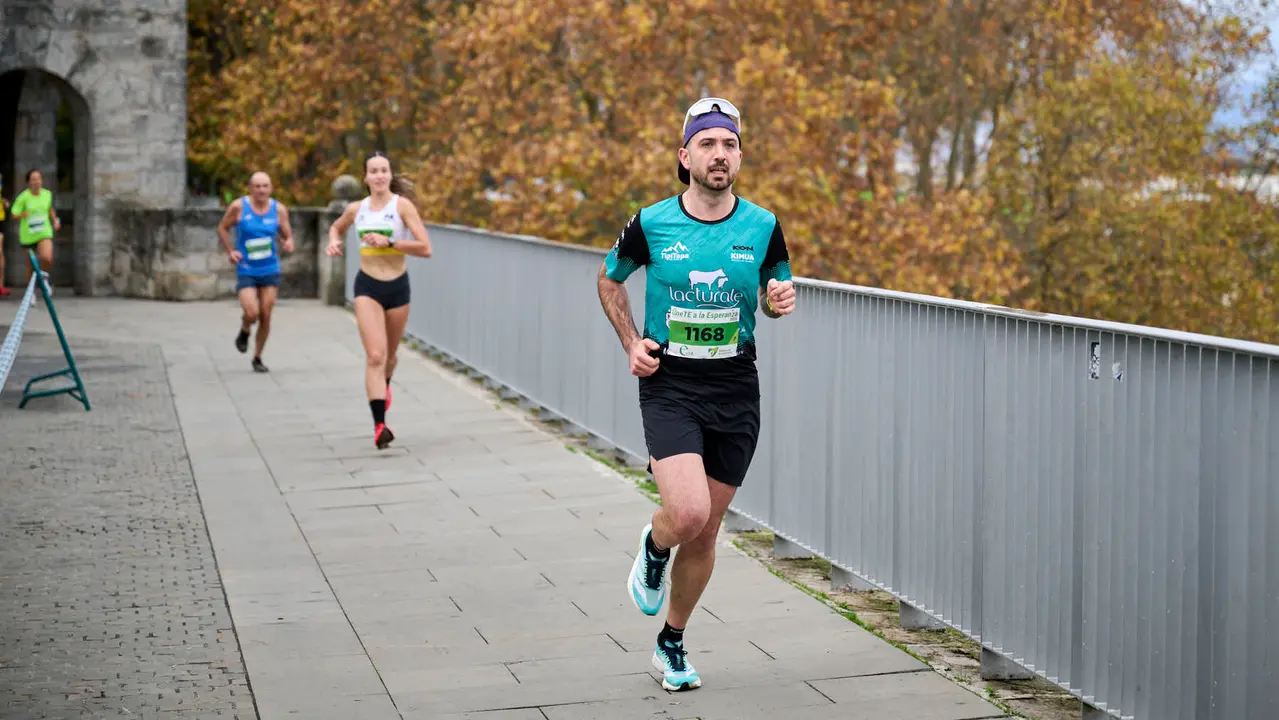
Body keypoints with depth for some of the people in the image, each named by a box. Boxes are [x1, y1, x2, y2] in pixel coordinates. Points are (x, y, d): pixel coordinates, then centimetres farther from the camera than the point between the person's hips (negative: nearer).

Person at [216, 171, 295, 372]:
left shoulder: (279, 209, -1)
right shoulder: (238, 206, -7)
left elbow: (287, 236, 7)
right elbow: (223, 227, 7)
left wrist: (288, 243, -17)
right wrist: (230, 251, -5)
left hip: (270, 270, 2)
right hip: (246, 271, -2)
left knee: (266, 316, 2)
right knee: (251, 313, -18)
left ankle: (257, 358, 20)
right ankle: (244, 332, 19)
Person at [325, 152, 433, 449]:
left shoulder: (402, 205, -8)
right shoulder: (356, 209, 2)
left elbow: (425, 248, -14)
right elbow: (336, 227, 25)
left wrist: (389, 241, -21)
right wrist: (333, 241, 4)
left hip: (398, 286, 0)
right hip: (367, 287, 0)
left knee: (389, 355, 18)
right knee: (375, 355, -16)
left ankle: (384, 385, 54)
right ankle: (379, 425, -22)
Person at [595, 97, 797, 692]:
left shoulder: (762, 228, 0)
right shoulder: (650, 225, -5)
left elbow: (775, 294, 16)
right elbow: (609, 278, 14)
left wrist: (780, 300, -8)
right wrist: (631, 343, 3)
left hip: (736, 390, 2)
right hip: (669, 385, -2)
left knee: (706, 530, 9)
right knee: (688, 512, -23)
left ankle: (672, 641, 31)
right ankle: (654, 547, 15)